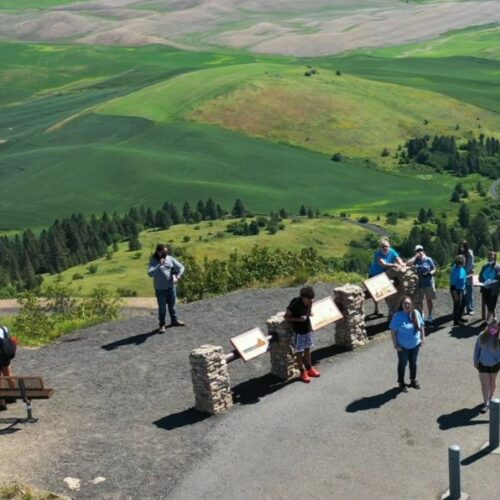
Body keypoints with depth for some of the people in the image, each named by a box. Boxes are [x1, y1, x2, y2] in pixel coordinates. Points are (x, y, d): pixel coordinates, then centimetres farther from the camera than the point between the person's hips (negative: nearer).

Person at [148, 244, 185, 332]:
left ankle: (174, 320, 35)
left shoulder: (170, 258, -1)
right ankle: (162, 325, 17)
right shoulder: (154, 261, -10)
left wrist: (177, 277, -10)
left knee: (172, 305, 18)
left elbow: (181, 267, 4)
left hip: (171, 286, 4)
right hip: (160, 289, -3)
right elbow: (150, 274, -24)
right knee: (162, 308, 4)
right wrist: (159, 265, -30)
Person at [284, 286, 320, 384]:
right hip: (299, 331, -6)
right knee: (299, 352, 7)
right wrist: (298, 319, -27)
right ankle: (302, 372, 18)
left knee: (307, 349, 20)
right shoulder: (295, 305, -25)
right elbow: (286, 317, -17)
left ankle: (309, 368, 35)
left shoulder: (309, 303, -6)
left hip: (308, 329, 6)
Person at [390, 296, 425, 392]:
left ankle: (413, 380, 43)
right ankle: (401, 383, 31)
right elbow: (393, 332, -17)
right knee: (402, 364, 14)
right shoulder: (397, 316, -22)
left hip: (415, 345, 4)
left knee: (413, 363, 22)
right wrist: (396, 345, -16)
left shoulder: (416, 313, -9)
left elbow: (421, 326, 6)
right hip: (403, 346, -4)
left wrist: (423, 337, 5)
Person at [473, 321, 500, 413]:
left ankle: (491, 398, 44)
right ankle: (486, 403, 17)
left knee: (492, 382, 21)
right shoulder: (482, 336, -16)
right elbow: (477, 348, -4)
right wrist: (475, 361, 1)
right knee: (484, 384, 4)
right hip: (483, 364, 1)